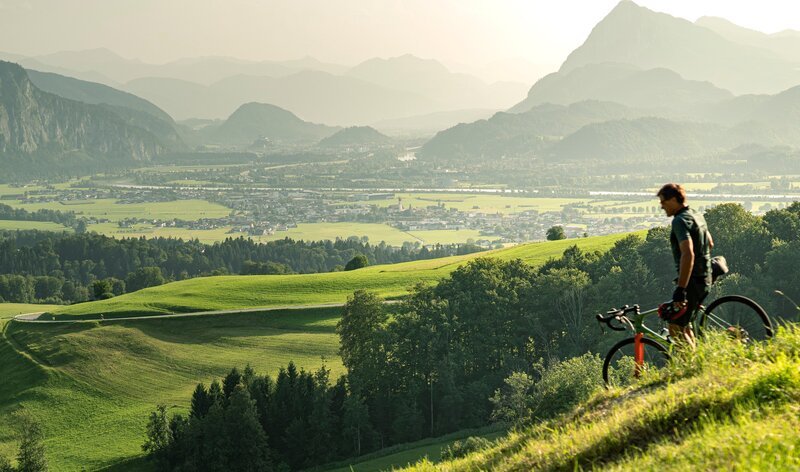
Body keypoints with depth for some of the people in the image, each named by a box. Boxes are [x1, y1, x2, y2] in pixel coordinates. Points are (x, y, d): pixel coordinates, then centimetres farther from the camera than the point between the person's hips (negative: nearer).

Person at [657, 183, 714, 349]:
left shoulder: (680, 220, -17)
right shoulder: (697, 215, 14)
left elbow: (688, 254, -29)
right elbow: (710, 243, 28)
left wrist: (681, 289, -32)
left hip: (692, 279, -10)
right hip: (704, 278, 10)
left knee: (675, 328, -8)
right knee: (683, 324, 19)